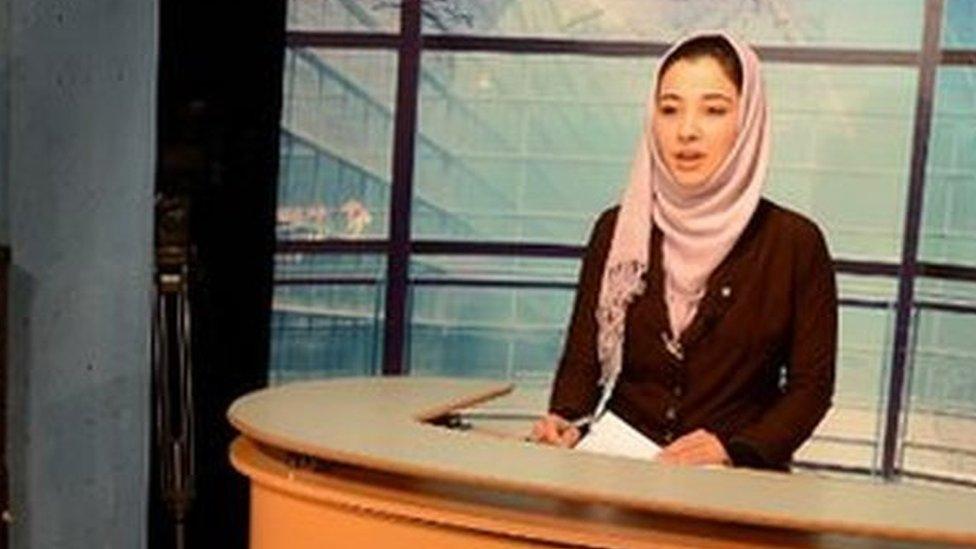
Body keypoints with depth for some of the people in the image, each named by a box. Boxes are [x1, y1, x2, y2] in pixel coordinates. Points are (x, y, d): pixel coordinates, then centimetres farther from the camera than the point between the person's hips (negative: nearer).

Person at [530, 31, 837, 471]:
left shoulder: (793, 242, -1)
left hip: (736, 483, -1)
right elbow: (583, 358, 9)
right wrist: (564, 423, -11)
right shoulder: (617, 230, 6)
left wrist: (735, 450, -14)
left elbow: (811, 384, 1)